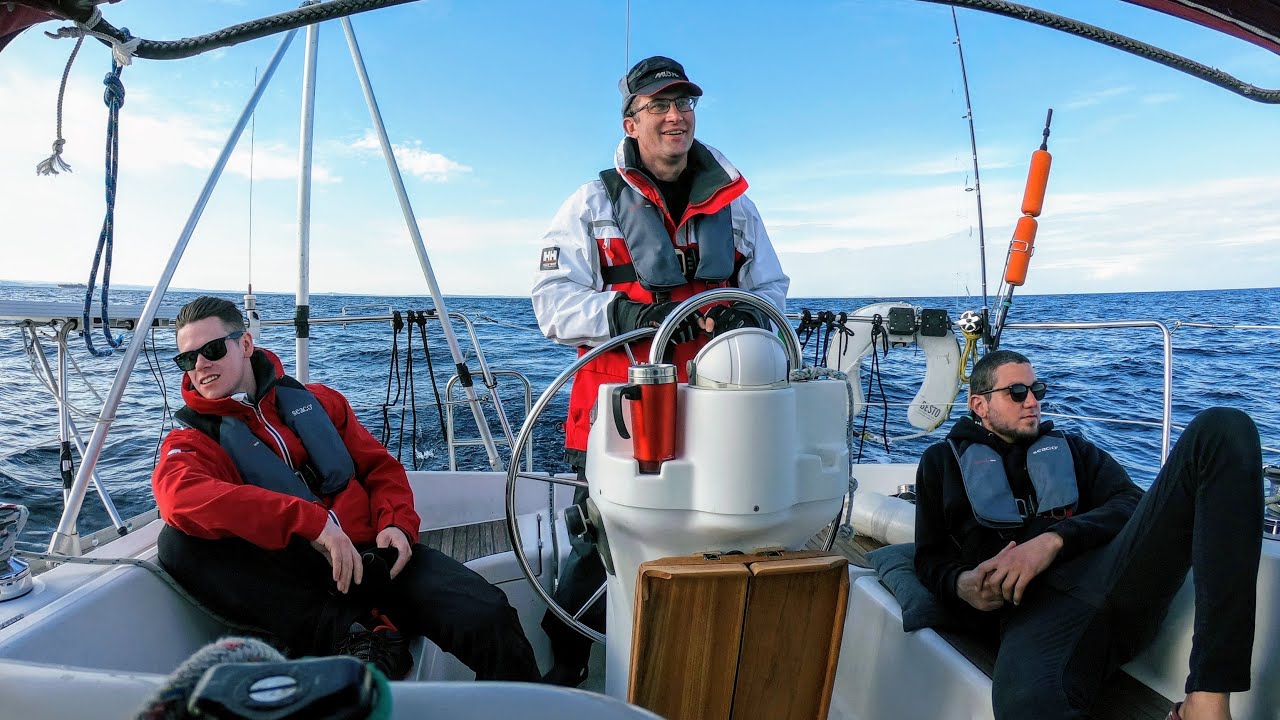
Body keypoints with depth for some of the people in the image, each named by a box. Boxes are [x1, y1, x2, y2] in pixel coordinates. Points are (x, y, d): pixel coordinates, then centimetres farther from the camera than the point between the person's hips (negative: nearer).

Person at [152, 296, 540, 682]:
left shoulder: (315, 400, 18)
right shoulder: (191, 442, 7)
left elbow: (380, 467, 18)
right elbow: (180, 498, -17)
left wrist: (397, 523, -5)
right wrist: (311, 521, -30)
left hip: (377, 558, 1)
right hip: (295, 584, -1)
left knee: (486, 618, -25)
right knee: (178, 540, -28)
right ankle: (348, 634, -28)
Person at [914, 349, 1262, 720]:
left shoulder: (1071, 448, 30)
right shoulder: (942, 462, 25)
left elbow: (1132, 504, 11)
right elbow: (930, 557, 22)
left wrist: (1055, 540, -9)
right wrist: (962, 585, -4)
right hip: (1035, 602, -5)